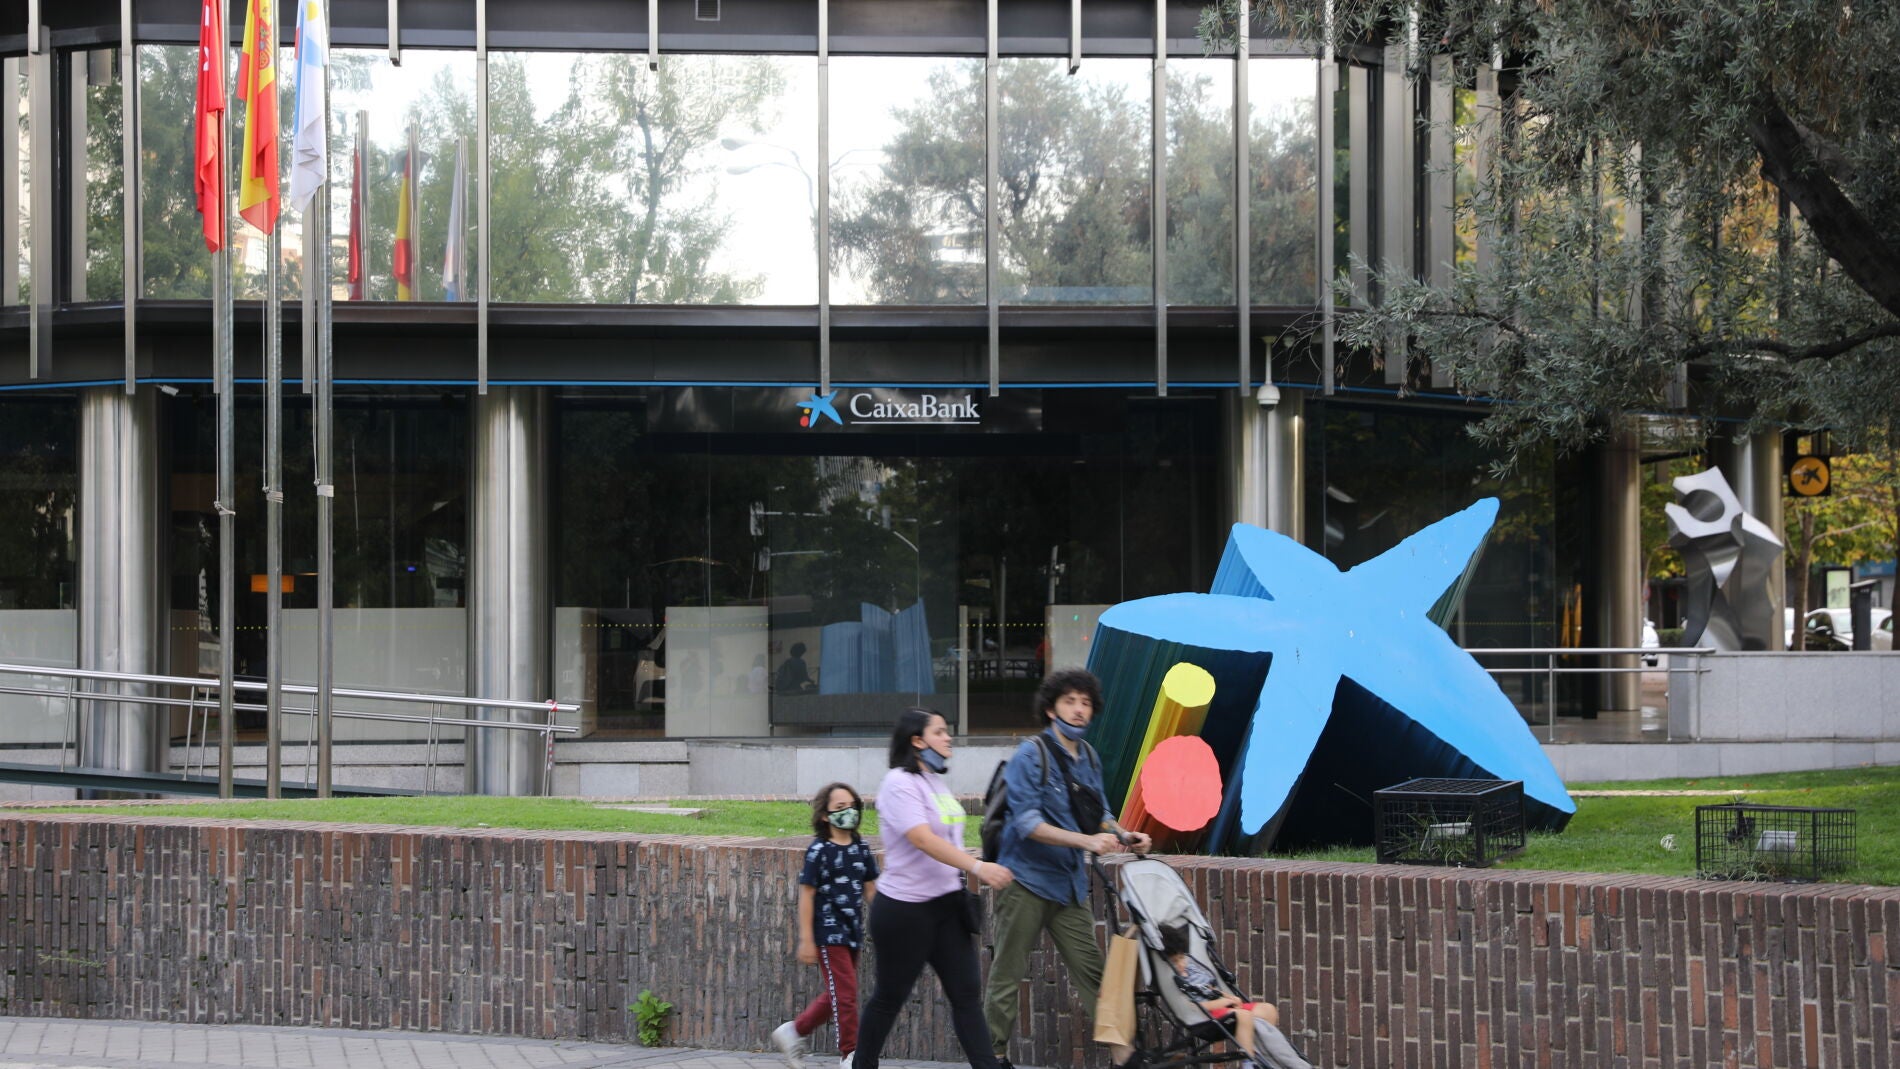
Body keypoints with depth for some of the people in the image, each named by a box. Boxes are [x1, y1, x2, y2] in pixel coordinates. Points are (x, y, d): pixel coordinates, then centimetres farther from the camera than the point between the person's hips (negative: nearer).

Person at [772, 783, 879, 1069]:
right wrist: (806, 940, -12)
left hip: (853, 932, 7)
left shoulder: (861, 848, 6)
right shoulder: (819, 851, -11)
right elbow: (806, 895, -10)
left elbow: (871, 889, 14)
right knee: (846, 992, -7)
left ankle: (793, 1032, 31)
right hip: (828, 933, -7)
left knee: (836, 996, 14)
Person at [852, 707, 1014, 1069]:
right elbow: (922, 839, -28)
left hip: (947, 904, 8)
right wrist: (977, 867, -36)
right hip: (905, 908, -8)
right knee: (890, 997, 3)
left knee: (967, 993, 0)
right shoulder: (900, 783, -15)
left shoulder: (935, 781, 12)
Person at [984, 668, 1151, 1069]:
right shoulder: (1031, 755, -12)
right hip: (1027, 876, -6)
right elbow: (1027, 822, -20)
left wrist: (1122, 835, 0)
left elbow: (1097, 811, 21)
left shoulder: (1088, 757, 9)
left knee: (1090, 969, 3)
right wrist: (1086, 841, -28)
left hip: (1069, 881, 6)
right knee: (1008, 973, 1)